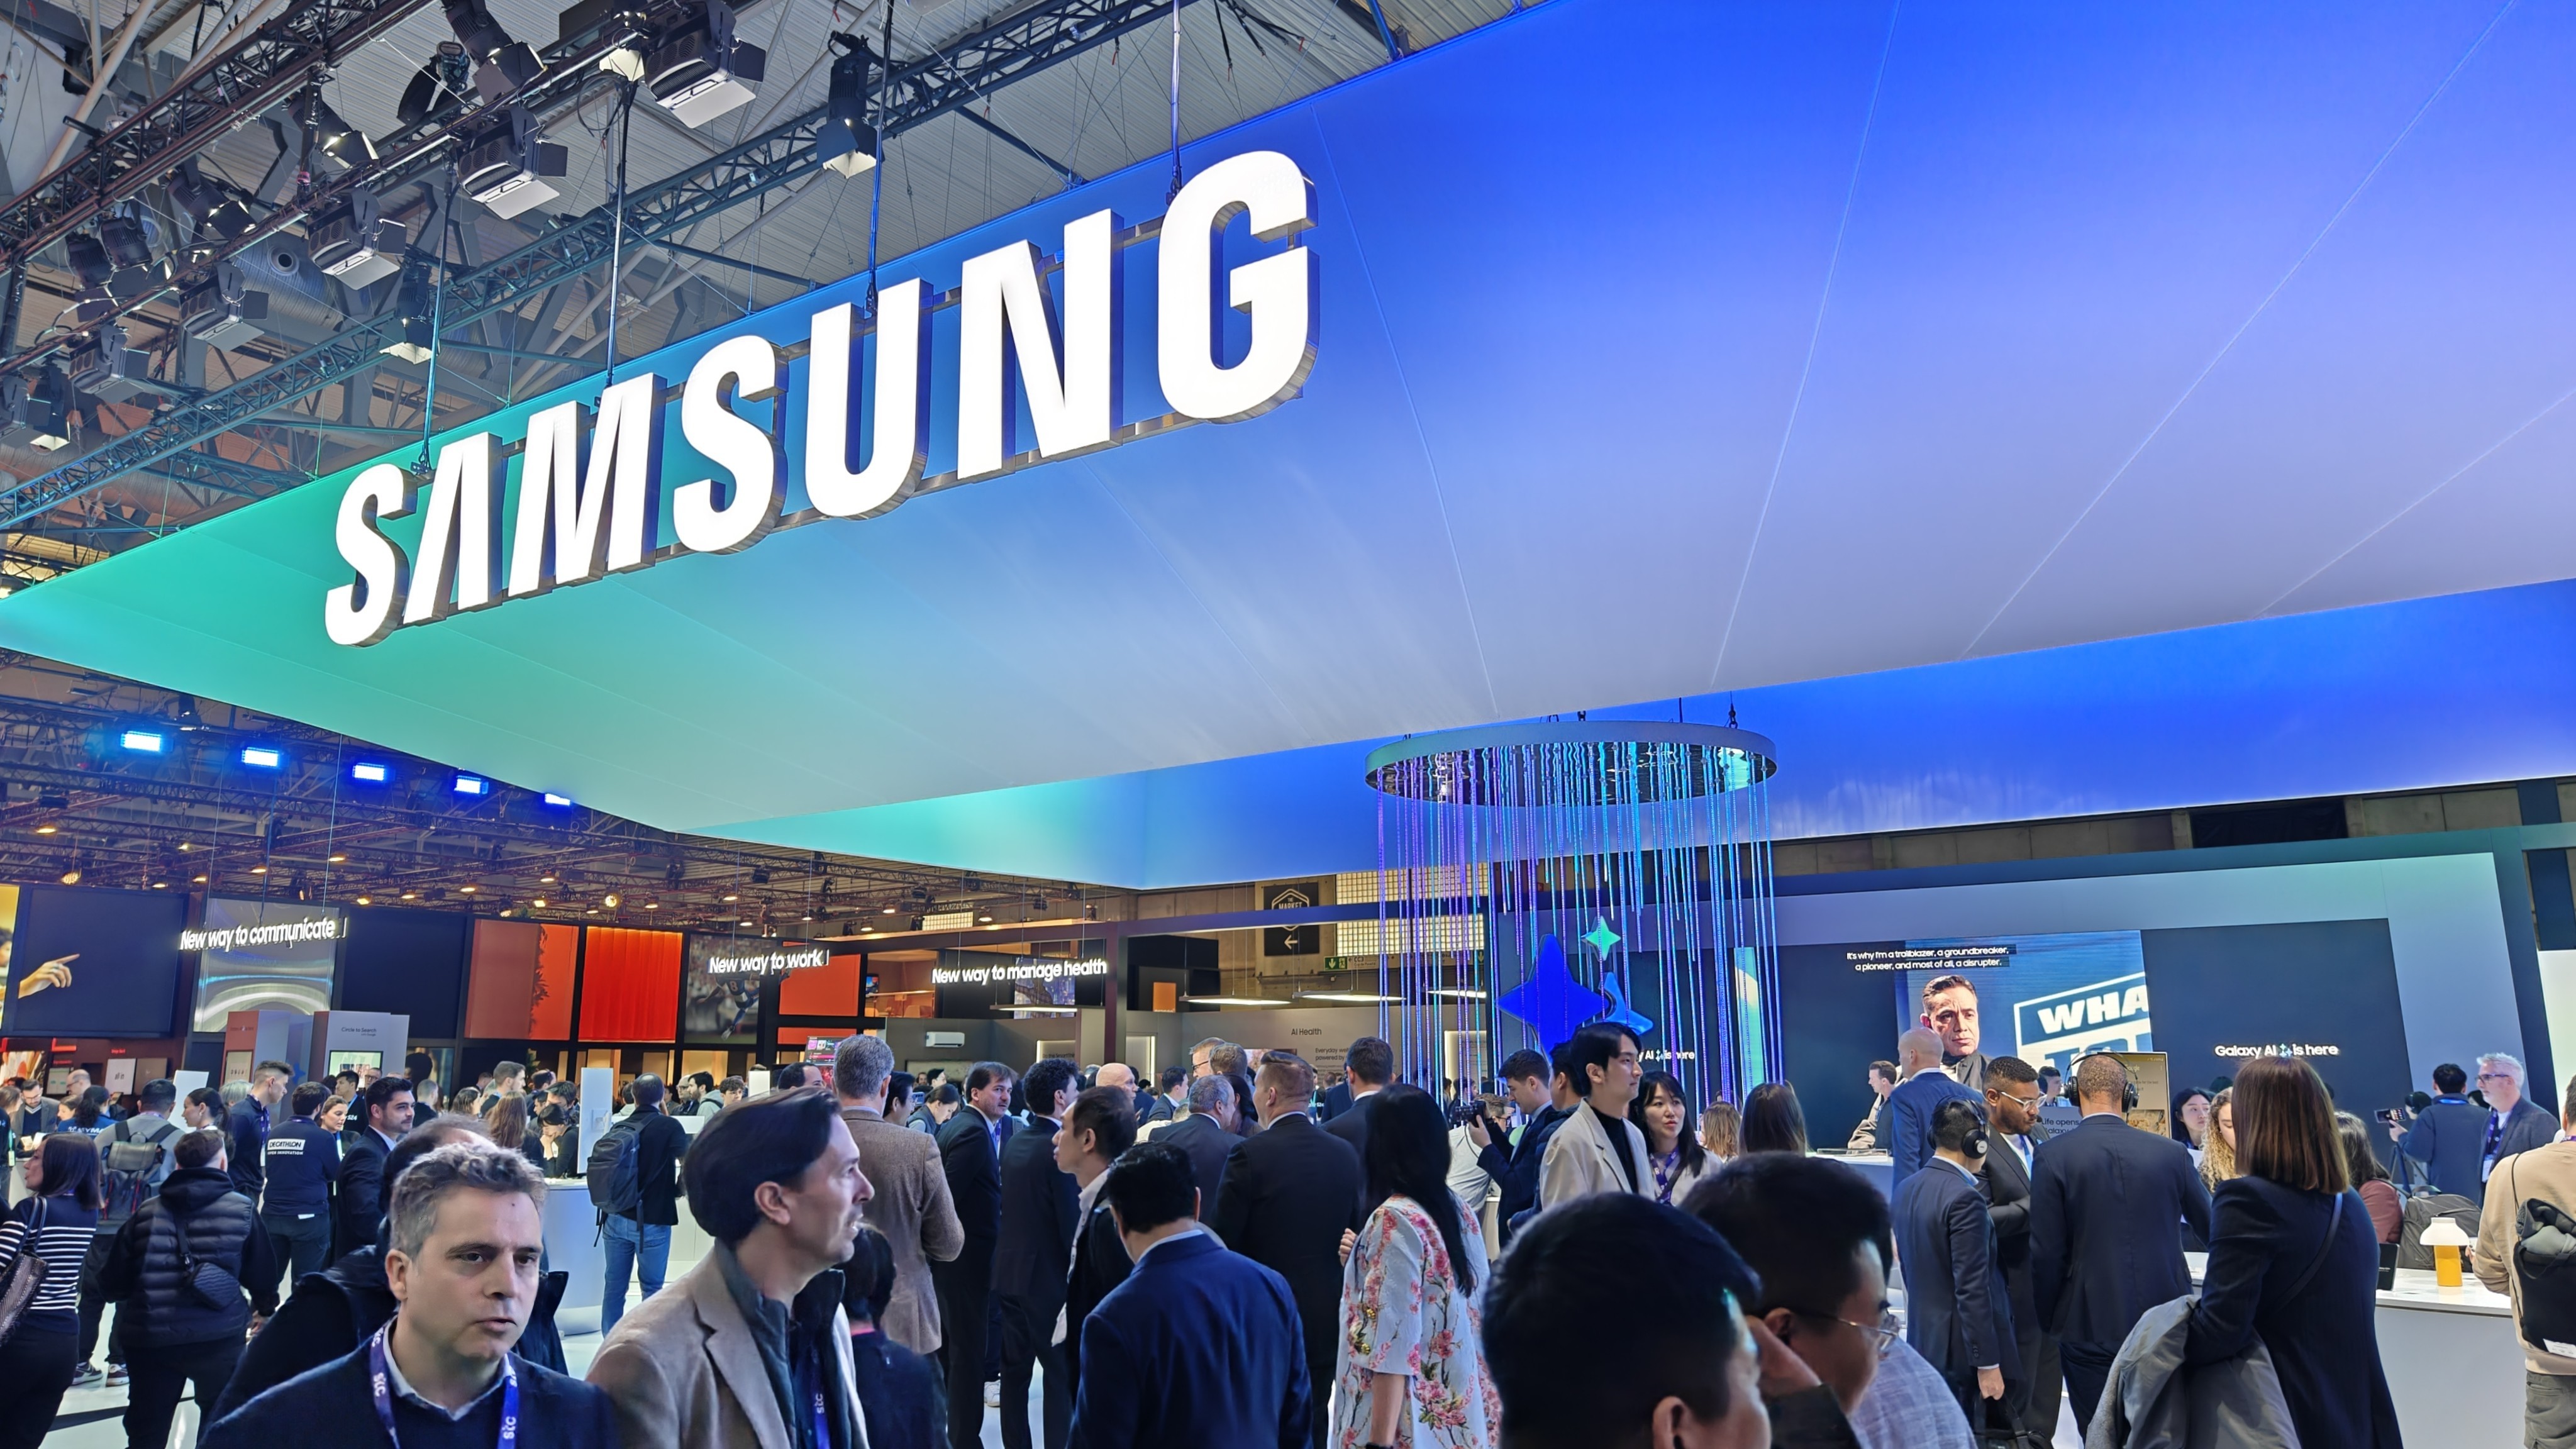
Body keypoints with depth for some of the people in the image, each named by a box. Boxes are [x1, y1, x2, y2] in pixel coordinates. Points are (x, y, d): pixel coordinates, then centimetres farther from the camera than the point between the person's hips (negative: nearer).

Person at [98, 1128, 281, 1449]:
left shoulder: (145, 1213, 2)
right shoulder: (242, 1209, -3)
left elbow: (113, 1283, 5)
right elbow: (262, 1274, 1)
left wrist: (136, 1297, 28)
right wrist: (266, 1305, 23)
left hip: (149, 1338, 2)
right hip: (219, 1337, -2)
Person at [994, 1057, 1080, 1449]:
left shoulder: (1014, 1142, 4)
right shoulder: (1060, 1149, -20)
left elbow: (1009, 1206, 10)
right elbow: (1072, 1222, -19)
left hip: (1009, 1271, 8)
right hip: (1048, 1275, -8)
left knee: (1015, 1368, 16)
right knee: (1062, 1373, 2)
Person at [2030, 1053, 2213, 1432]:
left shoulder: (2052, 1156, -10)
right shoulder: (2171, 1153, -3)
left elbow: (2046, 1253, -10)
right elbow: (2212, 1230, 11)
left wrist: (2048, 1318, 5)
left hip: (2091, 1330, -3)